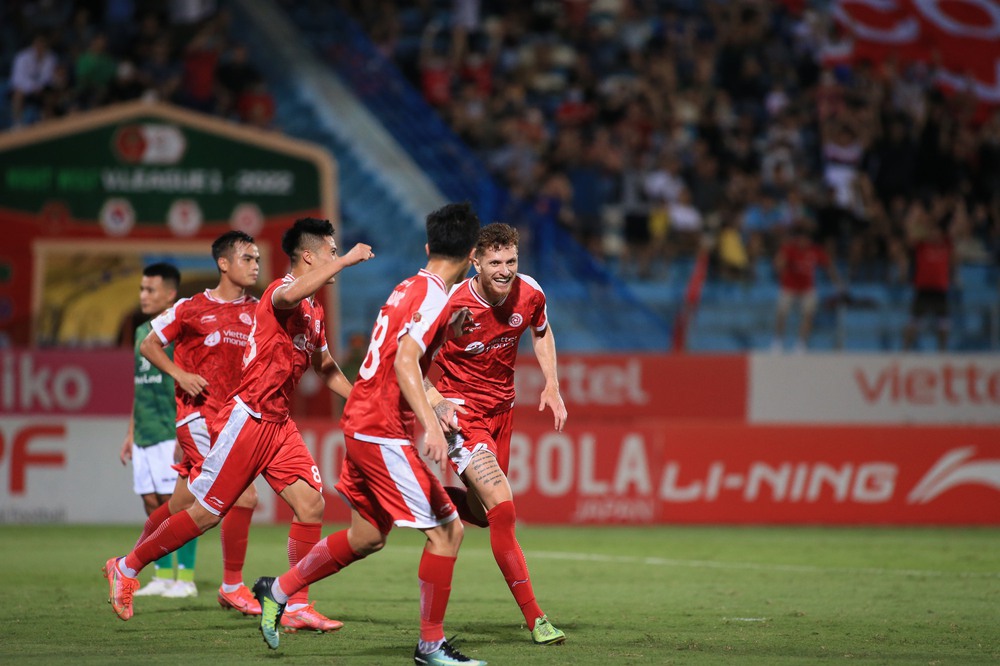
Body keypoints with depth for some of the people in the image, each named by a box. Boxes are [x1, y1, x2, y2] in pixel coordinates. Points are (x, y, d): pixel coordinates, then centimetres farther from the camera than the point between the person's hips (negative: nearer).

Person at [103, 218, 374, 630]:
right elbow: (291, 294, -42)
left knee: (312, 505, -4)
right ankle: (126, 568, 13)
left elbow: (325, 367, 31)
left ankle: (298, 607, 2)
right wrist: (346, 260, -35)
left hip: (279, 424, 9)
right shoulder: (280, 292, -14)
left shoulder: (315, 312, 14)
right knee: (208, 511, -4)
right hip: (248, 418, -9)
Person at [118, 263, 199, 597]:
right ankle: (162, 577, 12)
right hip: (144, 438, 8)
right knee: (153, 507, 7)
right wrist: (131, 434, 20)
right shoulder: (142, 332, 17)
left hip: (171, 436, -8)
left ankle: (185, 579, -3)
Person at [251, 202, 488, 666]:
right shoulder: (433, 295, -15)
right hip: (383, 431, -10)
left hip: (362, 423, 10)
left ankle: (277, 591, 31)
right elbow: (405, 362, -28)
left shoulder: (409, 288, 12)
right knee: (445, 531, -7)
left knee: (367, 536, 20)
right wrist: (431, 425, -36)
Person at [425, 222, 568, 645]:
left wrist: (551, 385, 4)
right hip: (461, 408, -6)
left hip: (501, 406, 6)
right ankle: (534, 619, -16)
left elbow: (541, 332, 15)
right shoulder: (451, 305, -24)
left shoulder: (529, 293, -9)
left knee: (483, 513, 13)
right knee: (502, 509, -18)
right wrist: (435, 401, -30)